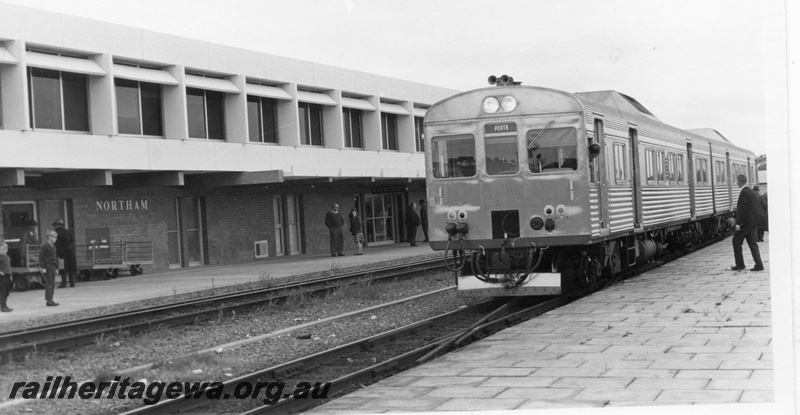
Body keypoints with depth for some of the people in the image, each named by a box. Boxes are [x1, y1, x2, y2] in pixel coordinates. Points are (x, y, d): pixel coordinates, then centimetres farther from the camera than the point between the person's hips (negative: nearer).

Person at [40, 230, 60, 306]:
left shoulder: (53, 246, 15)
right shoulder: (44, 246, -10)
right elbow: (41, 257, -12)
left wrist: (56, 267, 18)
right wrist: (43, 267, -16)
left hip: (52, 267, 8)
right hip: (47, 266, -8)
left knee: (52, 284, 10)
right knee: (49, 284, -7)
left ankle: (50, 300, 16)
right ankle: (49, 301, -5)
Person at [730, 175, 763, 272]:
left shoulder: (744, 192, -15)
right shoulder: (752, 192, 14)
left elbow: (742, 209, -21)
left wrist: (738, 223, -22)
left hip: (745, 222, -9)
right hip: (754, 222, 9)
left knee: (736, 242, 4)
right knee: (752, 243, 8)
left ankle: (740, 264, 7)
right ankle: (759, 265, 1)